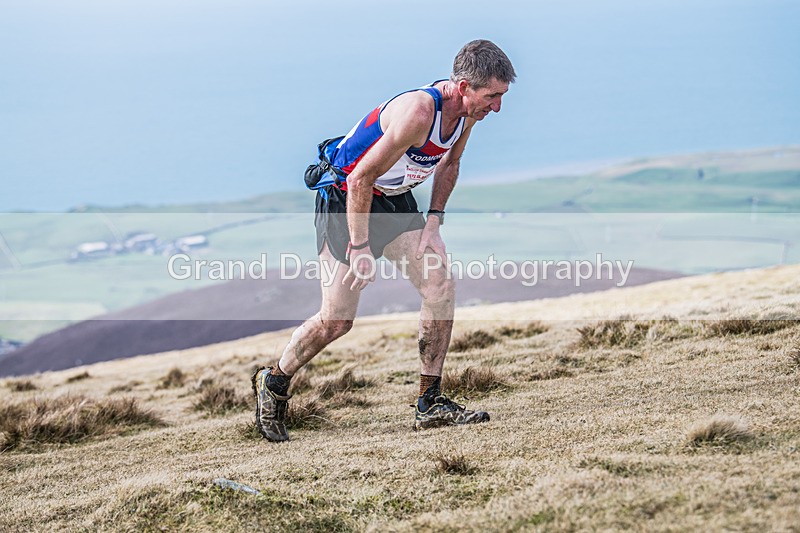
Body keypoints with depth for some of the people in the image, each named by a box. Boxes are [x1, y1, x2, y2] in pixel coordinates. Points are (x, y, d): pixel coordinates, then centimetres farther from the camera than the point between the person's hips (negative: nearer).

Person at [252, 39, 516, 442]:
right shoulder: (419, 111, -33)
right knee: (337, 319, -7)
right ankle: (273, 384, 18)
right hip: (345, 198, -7)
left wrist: (433, 224, 3)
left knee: (441, 289, -8)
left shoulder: (466, 110, -7)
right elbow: (360, 179, -29)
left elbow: (449, 163, 13)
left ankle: (430, 404, 2)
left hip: (395, 201, 8)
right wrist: (360, 249, -24)